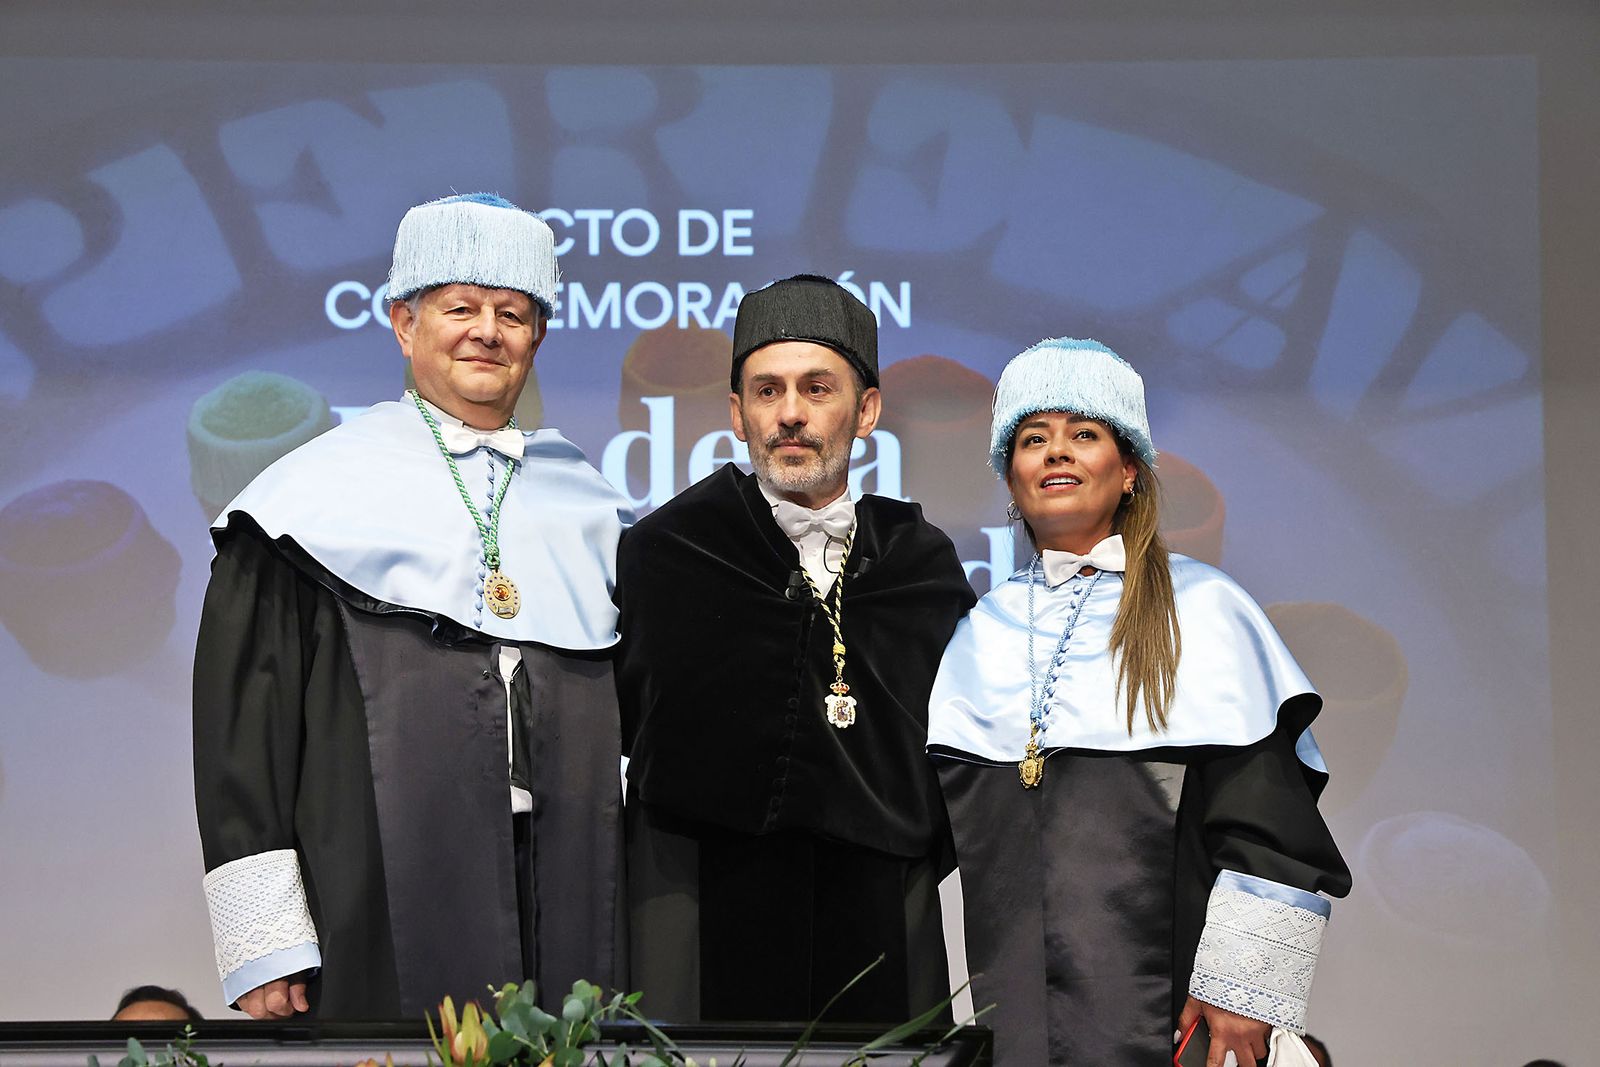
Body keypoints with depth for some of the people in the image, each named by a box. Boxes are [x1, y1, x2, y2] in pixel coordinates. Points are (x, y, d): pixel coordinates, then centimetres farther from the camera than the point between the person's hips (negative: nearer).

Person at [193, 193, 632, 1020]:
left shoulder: (582, 504, 14)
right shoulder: (322, 493, 2)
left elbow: (632, 711, 20)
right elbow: (243, 715, -2)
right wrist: (261, 942, -8)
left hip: (564, 885, 4)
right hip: (384, 901, -3)